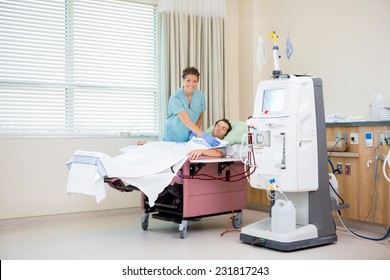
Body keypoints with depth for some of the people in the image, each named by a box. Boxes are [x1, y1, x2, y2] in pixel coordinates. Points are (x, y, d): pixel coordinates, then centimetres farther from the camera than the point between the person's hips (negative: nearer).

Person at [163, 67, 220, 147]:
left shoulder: (200, 96, -6)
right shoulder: (175, 97, -22)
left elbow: (200, 118, 6)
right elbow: (186, 121, -33)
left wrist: (194, 133, -12)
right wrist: (204, 135, -42)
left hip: (189, 138, 4)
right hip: (173, 139, -4)